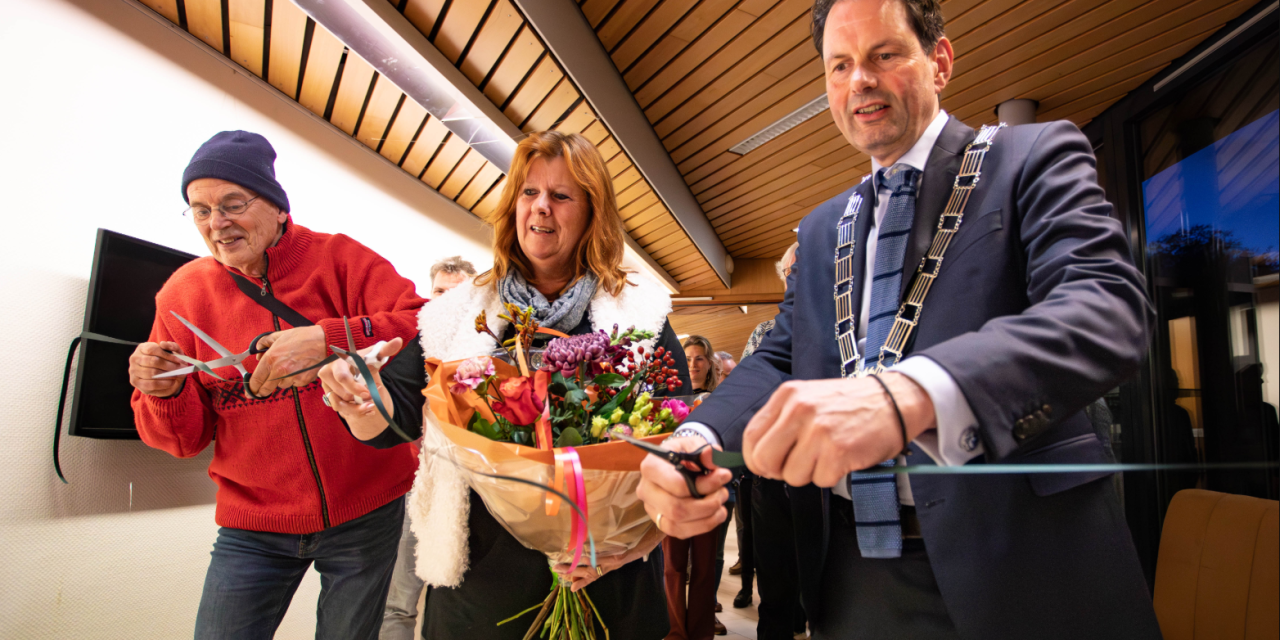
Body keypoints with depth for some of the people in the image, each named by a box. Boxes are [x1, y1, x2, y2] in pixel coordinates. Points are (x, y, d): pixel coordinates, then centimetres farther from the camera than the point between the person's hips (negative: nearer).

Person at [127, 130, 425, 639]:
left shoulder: (339, 258, -8)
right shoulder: (183, 293, 1)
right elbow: (186, 439, 4)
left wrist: (327, 339, -34)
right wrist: (166, 392, -18)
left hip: (365, 510, -2)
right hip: (253, 526, 2)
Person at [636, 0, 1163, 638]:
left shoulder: (1033, 157, -2)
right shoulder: (820, 229, 13)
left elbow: (1107, 303, -19)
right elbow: (779, 354, 8)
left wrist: (909, 393, -37)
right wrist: (696, 437, -15)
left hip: (1015, 568, -4)